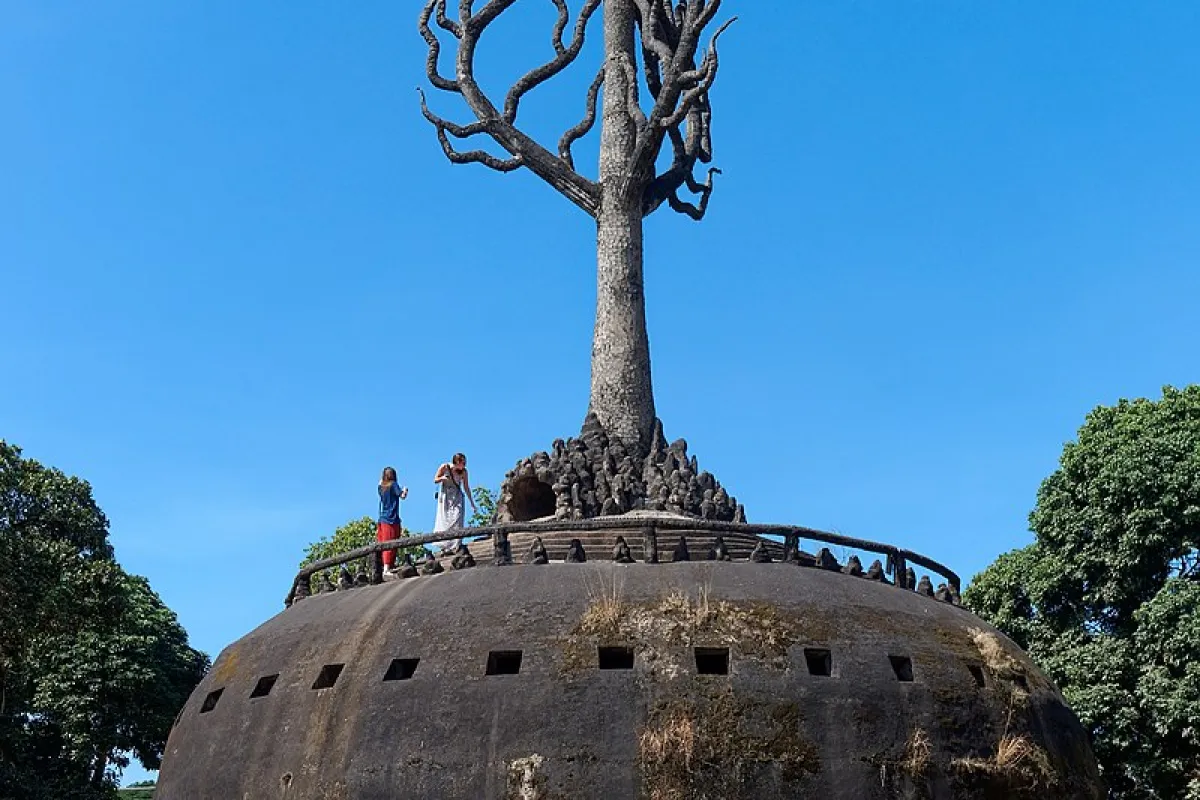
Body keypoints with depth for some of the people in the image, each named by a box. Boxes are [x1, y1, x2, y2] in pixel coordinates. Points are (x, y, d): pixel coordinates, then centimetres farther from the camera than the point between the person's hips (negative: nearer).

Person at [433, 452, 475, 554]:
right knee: (444, 521, -4)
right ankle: (444, 548, 2)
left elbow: (466, 488, 1)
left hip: (457, 498, 0)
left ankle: (455, 546, -18)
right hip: (445, 498, 0)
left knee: (457, 519, -16)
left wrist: (472, 503, 4)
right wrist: (443, 478, -22)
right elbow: (435, 480, 1)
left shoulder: (463, 471, -9)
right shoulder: (444, 467, -12)